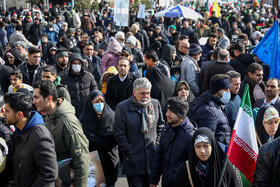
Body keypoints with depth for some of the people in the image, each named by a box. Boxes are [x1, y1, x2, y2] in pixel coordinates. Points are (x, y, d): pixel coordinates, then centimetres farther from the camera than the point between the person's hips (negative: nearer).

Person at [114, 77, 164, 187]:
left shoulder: (155, 104, 6)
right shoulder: (122, 107, -7)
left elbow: (160, 126, 16)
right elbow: (119, 134, -7)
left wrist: (157, 145, 6)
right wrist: (129, 152, -9)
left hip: (153, 157, 4)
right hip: (134, 160, -3)